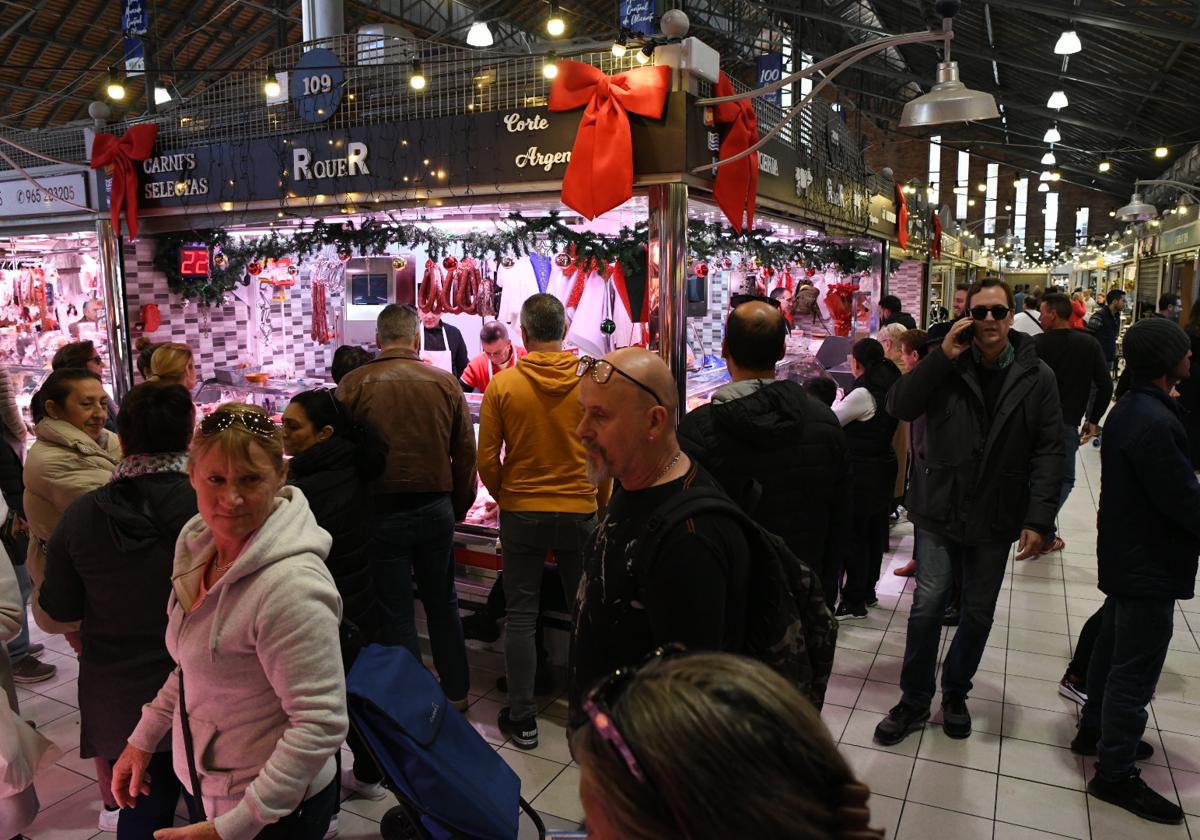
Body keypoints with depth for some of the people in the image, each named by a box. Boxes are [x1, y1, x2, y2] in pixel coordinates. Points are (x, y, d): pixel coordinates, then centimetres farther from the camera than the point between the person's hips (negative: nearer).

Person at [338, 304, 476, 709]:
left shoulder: (354, 384, -7)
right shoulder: (445, 382, -2)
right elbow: (466, 455, 2)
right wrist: (458, 508, 15)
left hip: (382, 510, -2)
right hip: (436, 508, 3)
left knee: (395, 611, 10)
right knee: (442, 602, 19)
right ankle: (455, 692, 32)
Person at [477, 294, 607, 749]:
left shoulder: (502, 385, -9)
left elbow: (487, 460, -5)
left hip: (521, 513, 0)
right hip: (579, 513, 1)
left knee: (521, 616, 10)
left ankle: (522, 719, 18)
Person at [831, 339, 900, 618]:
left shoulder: (862, 394, -22)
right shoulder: (889, 389, 5)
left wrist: (837, 401, 7)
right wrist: (843, 402, 15)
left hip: (862, 472, -9)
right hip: (884, 466, 9)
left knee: (854, 535, 0)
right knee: (874, 531, 17)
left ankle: (854, 602, 8)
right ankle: (868, 591, 31)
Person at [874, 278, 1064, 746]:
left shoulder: (1037, 377, -3)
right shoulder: (946, 363, -4)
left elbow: (1049, 452, -3)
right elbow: (900, 407, -14)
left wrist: (1039, 519, -10)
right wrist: (943, 356, -21)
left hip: (996, 516, 1)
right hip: (940, 509, -1)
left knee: (979, 613, 13)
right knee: (927, 605, -1)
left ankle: (955, 694, 35)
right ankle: (914, 702, 16)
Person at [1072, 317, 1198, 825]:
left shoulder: (1130, 408, 7)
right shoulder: (1154, 422, -26)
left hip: (1126, 555, 10)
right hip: (1150, 566, -10)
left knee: (1114, 647, 23)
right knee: (1135, 670, 0)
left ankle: (1095, 731, 40)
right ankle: (1115, 774, 12)